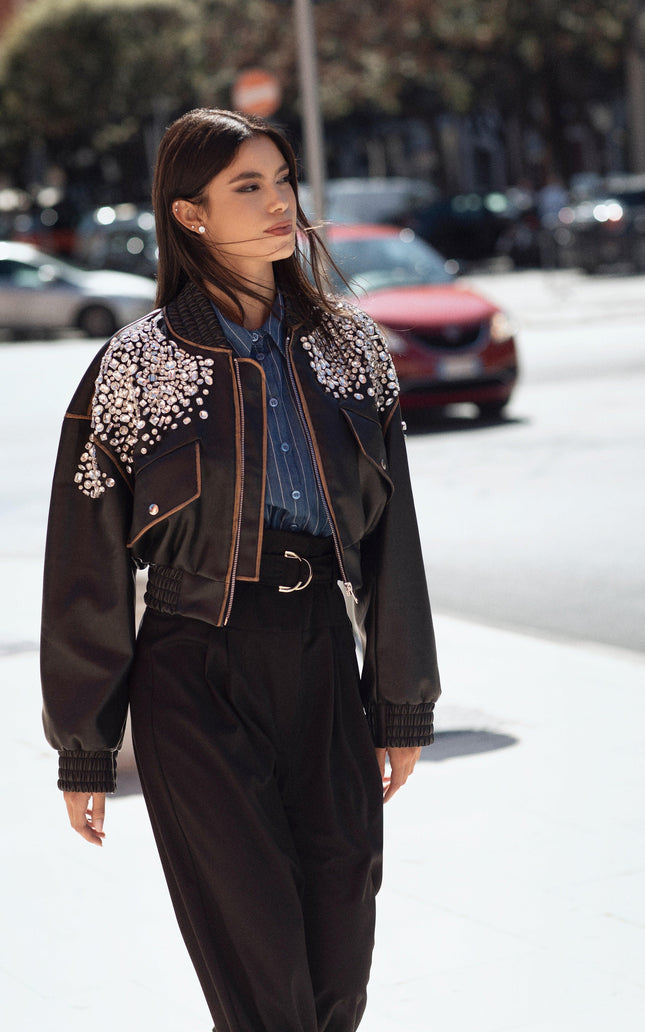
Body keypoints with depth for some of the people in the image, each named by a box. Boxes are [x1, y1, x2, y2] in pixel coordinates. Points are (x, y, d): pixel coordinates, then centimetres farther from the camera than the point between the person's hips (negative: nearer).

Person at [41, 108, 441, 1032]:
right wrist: (85, 749, 1)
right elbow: (89, 574, -1)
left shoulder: (346, 348, 6)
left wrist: (403, 703, 10)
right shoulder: (136, 369, -6)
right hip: (197, 685, -4)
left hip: (325, 669, 4)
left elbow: (388, 537, 10)